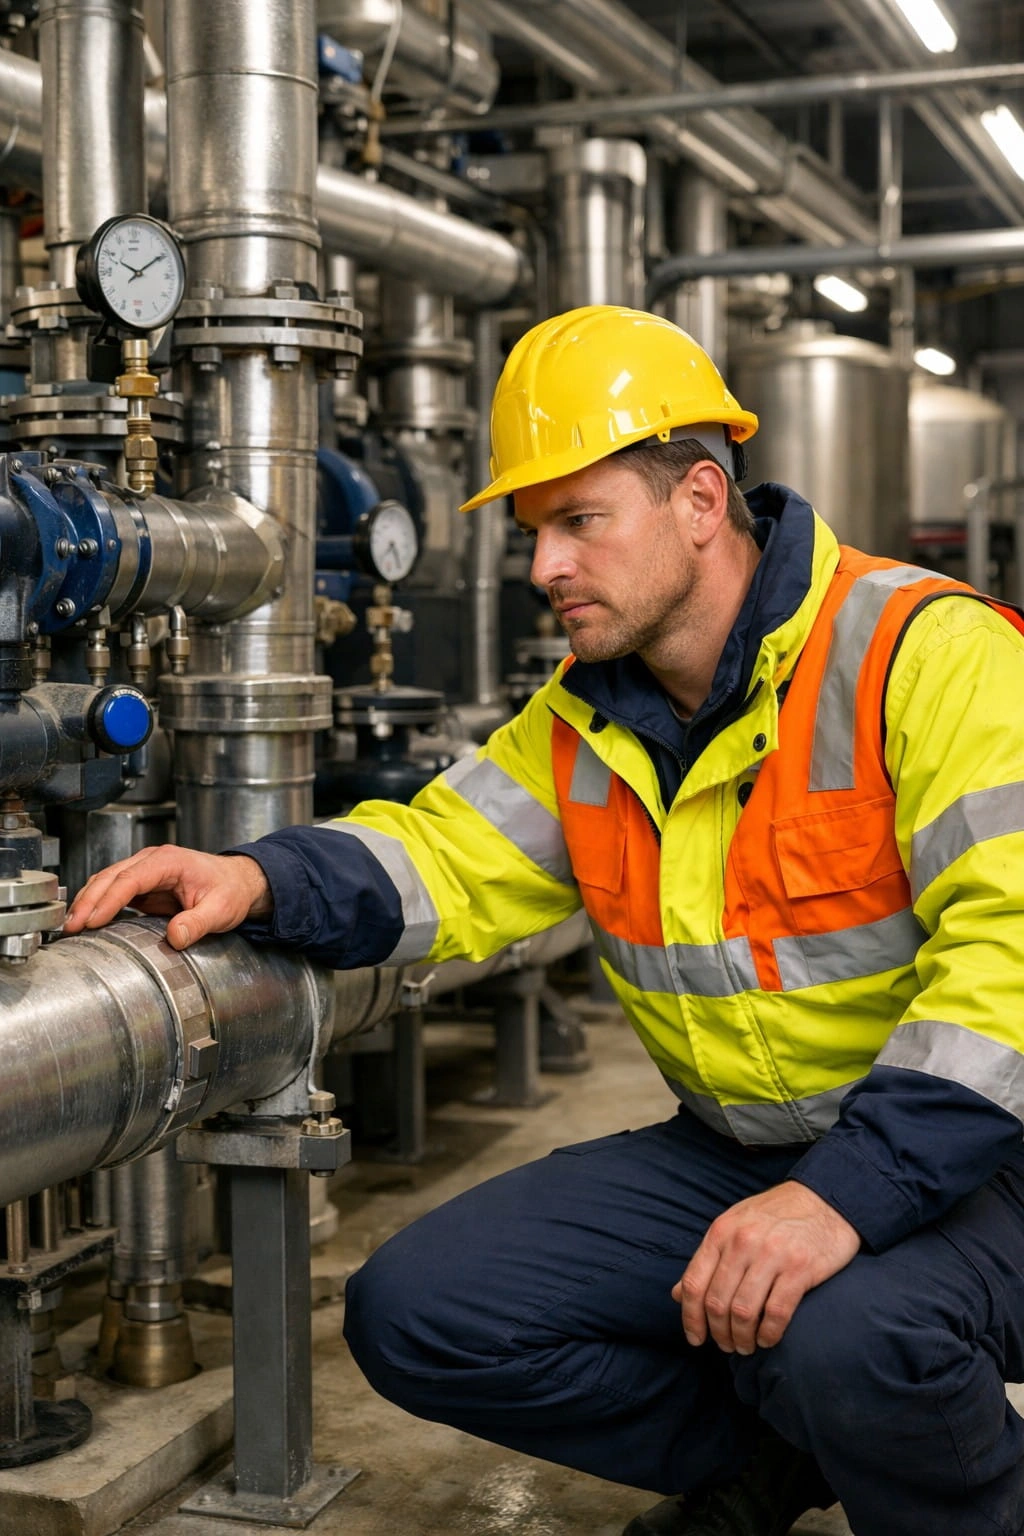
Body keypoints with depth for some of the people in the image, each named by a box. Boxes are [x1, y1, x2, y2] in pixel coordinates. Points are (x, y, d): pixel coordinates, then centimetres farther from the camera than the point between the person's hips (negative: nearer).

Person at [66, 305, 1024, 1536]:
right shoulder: (586, 719, 8)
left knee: (844, 1336, -39)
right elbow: (448, 857, 3)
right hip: (731, 1156, 7)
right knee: (414, 1315, -5)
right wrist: (261, 881, -18)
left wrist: (850, 1195, -34)